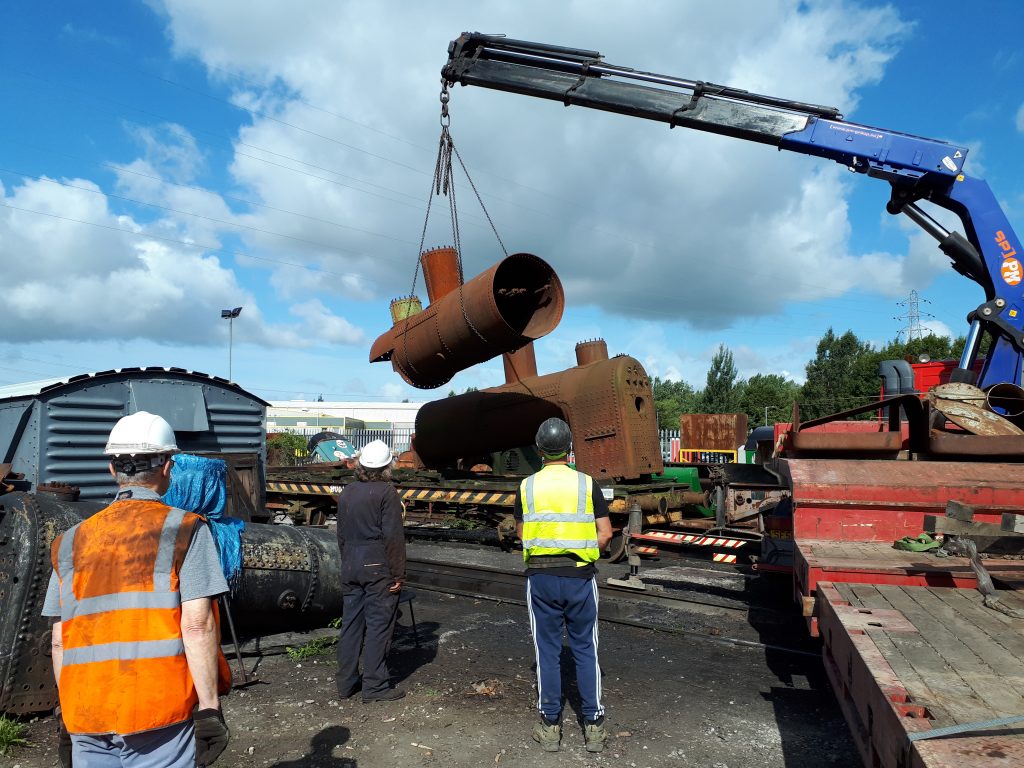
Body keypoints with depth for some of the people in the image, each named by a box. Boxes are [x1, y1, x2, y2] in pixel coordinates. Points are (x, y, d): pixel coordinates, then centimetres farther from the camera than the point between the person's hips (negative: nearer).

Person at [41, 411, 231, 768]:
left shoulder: (71, 542, 8)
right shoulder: (184, 529, -7)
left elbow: (60, 641, 10)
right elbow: (197, 626, -13)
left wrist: (68, 711, 20)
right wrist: (209, 708, -8)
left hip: (86, 718, 5)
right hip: (161, 712, -4)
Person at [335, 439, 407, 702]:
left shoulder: (347, 492, 10)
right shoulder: (386, 492, -11)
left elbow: (341, 535, 16)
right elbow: (393, 536, -15)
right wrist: (398, 573, -10)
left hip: (350, 567, 7)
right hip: (378, 567, -7)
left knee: (350, 622, 13)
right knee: (379, 624, 1)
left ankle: (346, 682, 21)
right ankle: (375, 685, 5)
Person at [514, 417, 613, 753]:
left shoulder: (527, 486, -2)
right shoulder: (587, 484, -5)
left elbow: (521, 533, 8)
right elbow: (605, 534, -4)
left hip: (541, 577, 1)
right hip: (579, 577, 0)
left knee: (547, 650, 10)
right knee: (585, 650, 11)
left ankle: (550, 726, 19)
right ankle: (593, 725, 17)